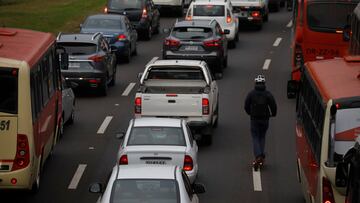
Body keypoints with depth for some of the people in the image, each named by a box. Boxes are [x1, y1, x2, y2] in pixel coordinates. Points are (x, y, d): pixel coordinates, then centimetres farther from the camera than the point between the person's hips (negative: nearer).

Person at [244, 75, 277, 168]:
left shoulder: (251, 94, -6)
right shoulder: (268, 94, -5)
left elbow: (246, 106, 1)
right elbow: (273, 106, -6)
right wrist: (273, 114, 14)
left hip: (254, 118, -1)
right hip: (265, 118, 1)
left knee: (255, 137, 3)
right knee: (262, 137, 16)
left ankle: (258, 156, -15)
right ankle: (262, 157, 13)